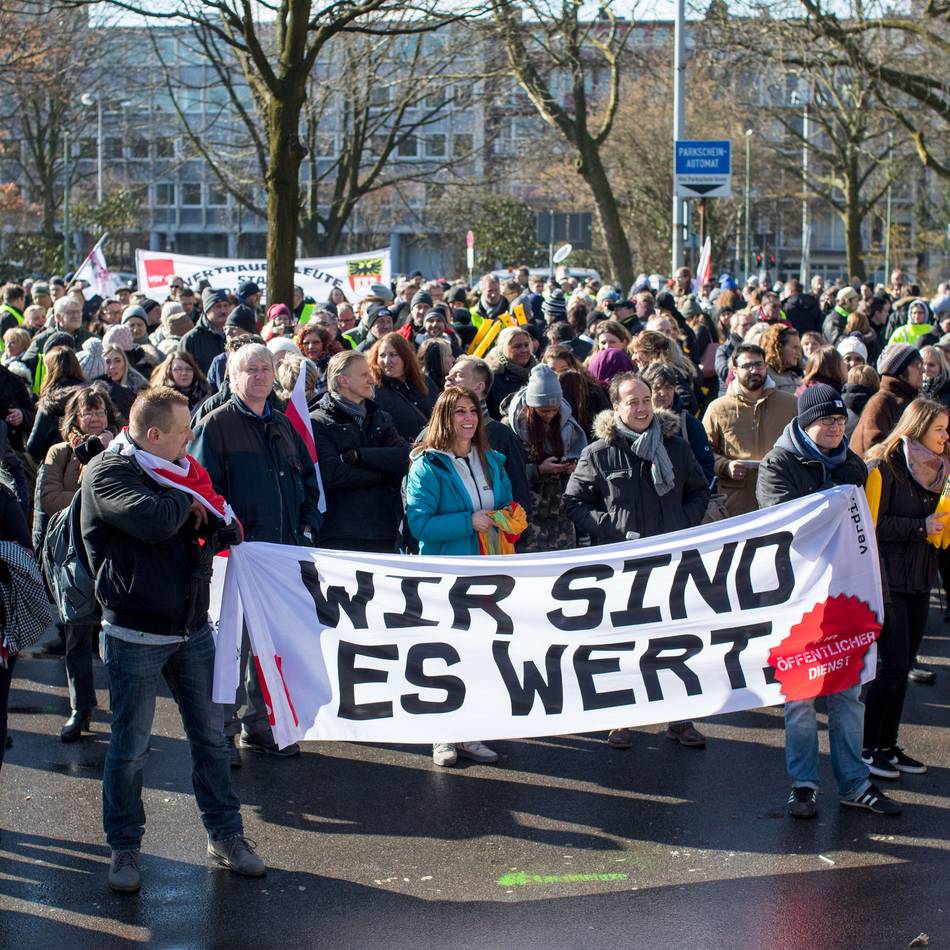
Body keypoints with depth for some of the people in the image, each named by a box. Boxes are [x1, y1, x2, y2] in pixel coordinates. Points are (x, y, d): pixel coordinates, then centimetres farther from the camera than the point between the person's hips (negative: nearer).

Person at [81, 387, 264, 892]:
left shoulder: (183, 467, 10)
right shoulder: (106, 474, -12)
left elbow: (230, 532, 11)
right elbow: (157, 521, -29)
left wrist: (213, 522, -9)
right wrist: (186, 501, -11)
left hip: (193, 628, 6)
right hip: (135, 636, -6)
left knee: (211, 735, 11)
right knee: (130, 746, 2)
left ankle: (225, 836, 23)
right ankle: (124, 847, 17)